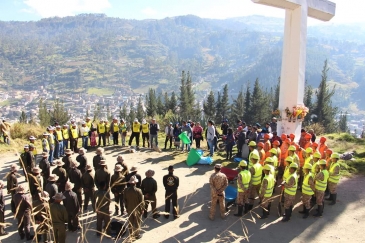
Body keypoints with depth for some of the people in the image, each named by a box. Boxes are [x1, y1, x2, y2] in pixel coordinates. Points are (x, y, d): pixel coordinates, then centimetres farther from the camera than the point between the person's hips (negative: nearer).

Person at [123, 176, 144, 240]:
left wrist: (127, 208, 13)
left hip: (129, 209, 3)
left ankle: (131, 235, 31)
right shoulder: (138, 191, -24)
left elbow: (125, 200, -1)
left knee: (130, 223, 19)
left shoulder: (126, 190, -12)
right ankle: (137, 235, 26)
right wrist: (142, 209, -3)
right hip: (137, 209, -3)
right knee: (137, 223, 14)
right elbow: (141, 201, -16)